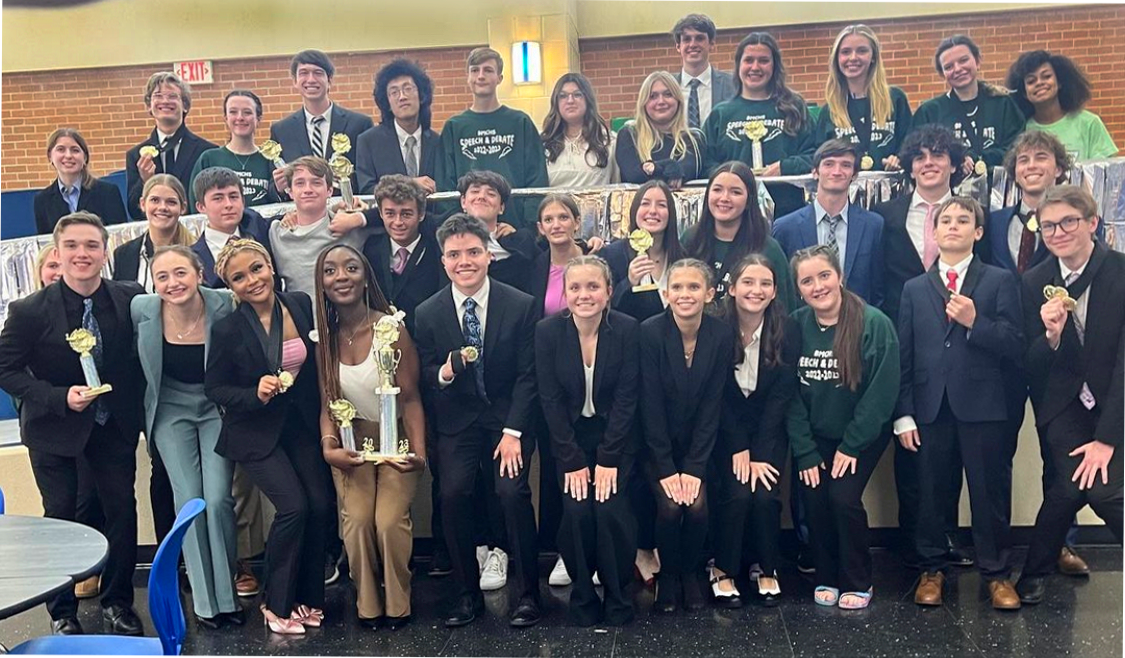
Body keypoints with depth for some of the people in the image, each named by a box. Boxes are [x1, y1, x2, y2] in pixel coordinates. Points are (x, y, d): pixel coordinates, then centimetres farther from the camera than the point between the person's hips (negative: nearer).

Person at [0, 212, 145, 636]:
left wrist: (136, 407, -7)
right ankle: (62, 612, 25)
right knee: (60, 516, 7)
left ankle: (117, 602, 25)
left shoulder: (130, 299, -10)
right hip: (54, 426, -2)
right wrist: (60, 397, -22)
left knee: (122, 509, 6)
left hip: (114, 425, 2)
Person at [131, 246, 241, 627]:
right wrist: (141, 415, 6)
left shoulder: (223, 306, -20)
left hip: (217, 408, -1)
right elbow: (135, 361, 4)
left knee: (218, 499, -9)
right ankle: (204, 598, 10)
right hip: (172, 412, 1)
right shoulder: (142, 309, -15)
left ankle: (227, 591, 10)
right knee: (190, 501, -4)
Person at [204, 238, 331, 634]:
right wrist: (255, 394, -23)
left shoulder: (302, 305, -6)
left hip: (302, 424, 4)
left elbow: (318, 362, 8)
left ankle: (308, 597, 18)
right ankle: (277, 604, 7)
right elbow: (214, 388, -6)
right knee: (293, 506, -14)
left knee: (321, 505, -4)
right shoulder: (227, 330, -15)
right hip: (257, 431, -4)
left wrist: (323, 417, 1)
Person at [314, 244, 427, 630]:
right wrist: (328, 445, -16)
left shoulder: (391, 328, -16)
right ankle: (368, 604, 9)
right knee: (356, 519, -13)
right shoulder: (325, 336, -3)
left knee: (390, 520, -16)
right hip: (352, 439, 3)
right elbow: (328, 400, 0)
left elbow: (410, 398, -13)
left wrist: (419, 452, -21)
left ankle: (397, 605, 8)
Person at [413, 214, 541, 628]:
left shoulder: (521, 306, -6)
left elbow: (527, 375, -5)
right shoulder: (427, 313, -1)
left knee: (513, 492, -18)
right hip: (457, 421, 2)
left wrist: (513, 432, -13)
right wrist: (444, 373, -19)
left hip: (508, 418, -2)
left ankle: (526, 594, -1)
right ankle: (466, 594, 3)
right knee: (452, 493, -15)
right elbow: (426, 376, 6)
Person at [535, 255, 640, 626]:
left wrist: (608, 459, -15)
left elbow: (626, 398, -12)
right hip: (570, 436, 1)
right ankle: (583, 596, 8)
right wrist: (573, 460, -12)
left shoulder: (627, 329, -13)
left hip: (615, 435, -1)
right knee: (577, 513, -15)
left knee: (610, 510, -16)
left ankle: (618, 598, 6)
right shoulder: (547, 331, -11)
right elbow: (551, 400, -9)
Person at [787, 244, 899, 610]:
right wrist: (805, 453, -10)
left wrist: (850, 445, -15)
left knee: (843, 497, -16)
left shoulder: (874, 323, -17)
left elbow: (882, 390, -16)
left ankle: (857, 583, 6)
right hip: (814, 436, 3)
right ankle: (827, 577, 14)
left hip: (862, 435, -2)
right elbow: (790, 395, -6)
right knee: (814, 500, -10)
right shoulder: (794, 326, -8)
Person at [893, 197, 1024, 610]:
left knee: (989, 493, 4)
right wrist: (903, 414, 1)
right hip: (930, 406, 2)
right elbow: (903, 356, 7)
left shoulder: (1000, 281, 5)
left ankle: (997, 574, 19)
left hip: (982, 405, -2)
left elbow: (1015, 346, -3)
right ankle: (932, 569, 22)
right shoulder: (914, 288, 12)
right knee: (930, 493, 8)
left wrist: (975, 322, -18)